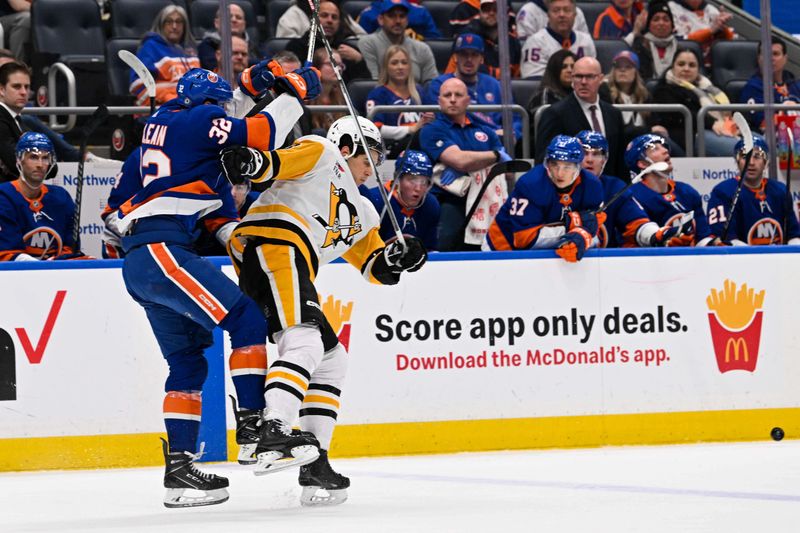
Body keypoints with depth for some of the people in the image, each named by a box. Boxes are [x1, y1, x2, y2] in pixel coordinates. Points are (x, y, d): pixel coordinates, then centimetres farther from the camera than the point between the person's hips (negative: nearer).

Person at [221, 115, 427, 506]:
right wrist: (250, 161, -26)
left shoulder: (362, 213, 36)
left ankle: (314, 464, 11)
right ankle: (273, 434, -45)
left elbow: (376, 269, 31)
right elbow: (277, 162, -4)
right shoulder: (322, 154, 14)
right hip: (273, 240, -10)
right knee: (305, 341, -27)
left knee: (331, 360, 14)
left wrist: (399, 258, 10)